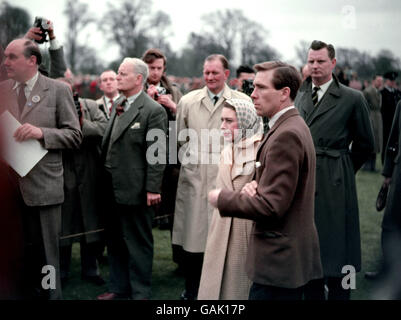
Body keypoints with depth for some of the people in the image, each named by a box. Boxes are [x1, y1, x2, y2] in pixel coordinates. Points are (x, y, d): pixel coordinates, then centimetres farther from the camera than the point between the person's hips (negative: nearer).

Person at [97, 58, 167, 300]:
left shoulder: (154, 111, -14)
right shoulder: (118, 105, 11)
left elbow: (156, 154, -16)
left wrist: (153, 189, -17)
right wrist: (104, 175, 15)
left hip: (135, 189, -8)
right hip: (113, 187, 8)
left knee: (138, 243, 4)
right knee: (115, 240, 18)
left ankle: (140, 292, 17)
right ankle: (119, 287, 32)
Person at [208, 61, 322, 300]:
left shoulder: (286, 135, -20)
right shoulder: (293, 126, 13)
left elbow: (272, 206, -23)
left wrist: (222, 198, -11)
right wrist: (256, 186, -1)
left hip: (279, 261, -10)